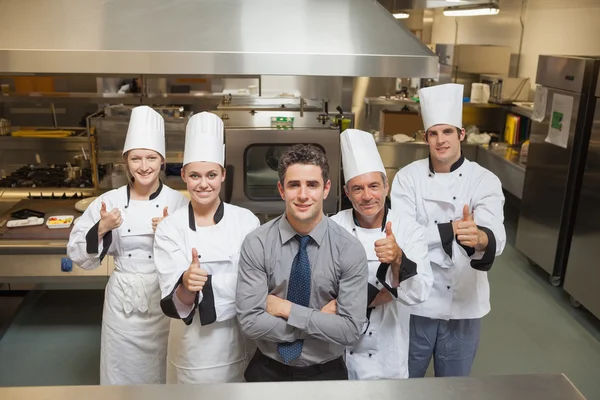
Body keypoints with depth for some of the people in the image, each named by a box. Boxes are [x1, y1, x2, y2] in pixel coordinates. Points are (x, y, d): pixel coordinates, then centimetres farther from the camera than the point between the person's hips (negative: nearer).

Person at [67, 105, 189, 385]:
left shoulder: (178, 202, -7)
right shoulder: (109, 201, -5)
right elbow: (78, 254, -2)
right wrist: (101, 230, -18)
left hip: (165, 299, 0)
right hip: (124, 299, 1)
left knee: (164, 371, 16)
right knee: (123, 372, 16)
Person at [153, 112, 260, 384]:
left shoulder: (246, 220, -7)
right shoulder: (170, 229, -9)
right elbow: (175, 304, -15)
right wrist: (187, 285, -35)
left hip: (241, 341, 1)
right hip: (194, 346, -1)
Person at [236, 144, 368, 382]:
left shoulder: (349, 249, -14)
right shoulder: (256, 244, -14)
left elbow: (350, 329, -18)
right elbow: (250, 322, -18)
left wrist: (287, 309, -20)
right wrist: (321, 320, -19)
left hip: (326, 373, 0)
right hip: (268, 370, 0)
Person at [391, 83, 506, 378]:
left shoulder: (485, 180, -9)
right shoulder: (408, 177, -6)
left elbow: (495, 236, -26)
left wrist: (478, 238, -48)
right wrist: (452, 230, -25)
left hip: (464, 301, 0)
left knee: (454, 380, 19)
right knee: (407, 377, 18)